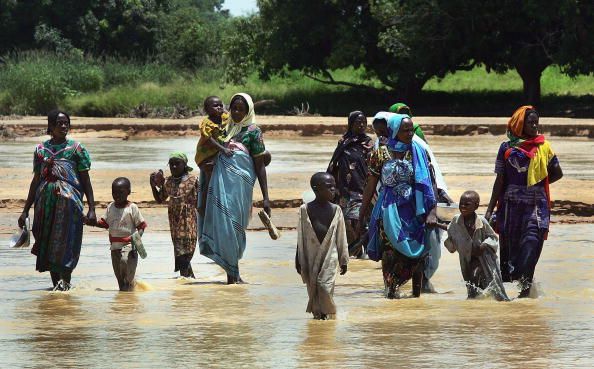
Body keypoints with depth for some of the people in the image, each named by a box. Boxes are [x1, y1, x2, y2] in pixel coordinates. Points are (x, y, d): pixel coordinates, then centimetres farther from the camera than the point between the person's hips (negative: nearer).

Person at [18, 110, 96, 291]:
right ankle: (55, 281, 11)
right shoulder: (41, 149, 12)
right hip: (45, 200, 4)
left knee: (66, 239, -11)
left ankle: (65, 279, -8)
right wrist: (26, 210, 16)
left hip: (69, 200, -4)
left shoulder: (76, 148, 3)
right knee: (47, 241, 3)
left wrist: (91, 209, -4)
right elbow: (36, 181, 18)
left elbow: (86, 180, 2)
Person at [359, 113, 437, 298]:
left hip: (414, 211, 1)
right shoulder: (381, 154, 1)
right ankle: (391, 290, 1)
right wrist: (361, 216, 6)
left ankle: (417, 294, 11)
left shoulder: (419, 153, 2)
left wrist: (431, 212, -12)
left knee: (416, 254, 2)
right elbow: (370, 187, 6)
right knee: (390, 252, -5)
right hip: (390, 212, -1)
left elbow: (428, 184, -1)